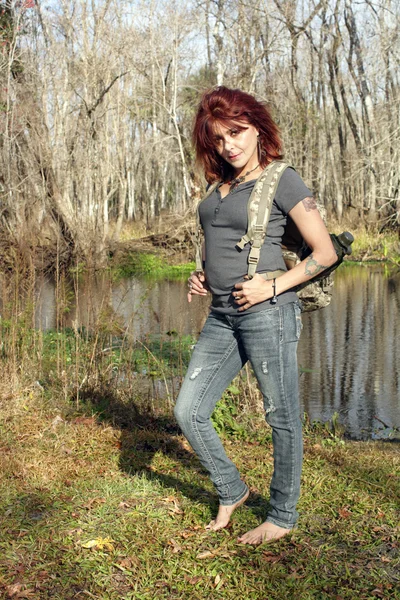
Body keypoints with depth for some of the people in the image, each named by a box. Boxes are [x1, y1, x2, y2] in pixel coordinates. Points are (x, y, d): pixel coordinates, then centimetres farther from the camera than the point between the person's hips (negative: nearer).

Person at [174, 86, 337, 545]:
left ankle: (282, 517, 22)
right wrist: (203, 277, 9)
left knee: (282, 418, 5)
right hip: (221, 316, 8)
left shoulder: (282, 180, -7)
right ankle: (231, 491, 27)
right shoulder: (220, 185, 13)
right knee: (188, 412, 6)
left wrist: (271, 288, -16)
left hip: (267, 312, -7)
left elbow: (325, 253, -8)